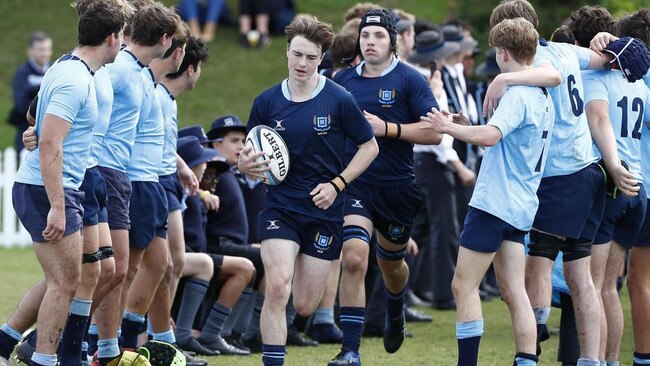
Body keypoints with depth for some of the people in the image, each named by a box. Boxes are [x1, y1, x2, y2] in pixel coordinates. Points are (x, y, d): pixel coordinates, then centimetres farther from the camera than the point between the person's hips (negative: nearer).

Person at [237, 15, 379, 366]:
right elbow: (250, 155, 9)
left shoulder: (339, 100, -7)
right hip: (280, 205, 0)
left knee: (305, 306, 6)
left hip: (324, 210, 0)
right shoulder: (267, 102, -1)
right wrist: (245, 164, -15)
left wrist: (337, 184, -9)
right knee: (277, 288, -21)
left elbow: (369, 146, 2)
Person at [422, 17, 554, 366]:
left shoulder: (517, 95, -16)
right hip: (519, 206, 9)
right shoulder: (542, 97, 15)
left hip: (495, 203, -9)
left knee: (463, 286, -4)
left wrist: (450, 127, -18)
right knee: (513, 291, 7)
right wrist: (466, 127, 16)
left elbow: (489, 136, -31)